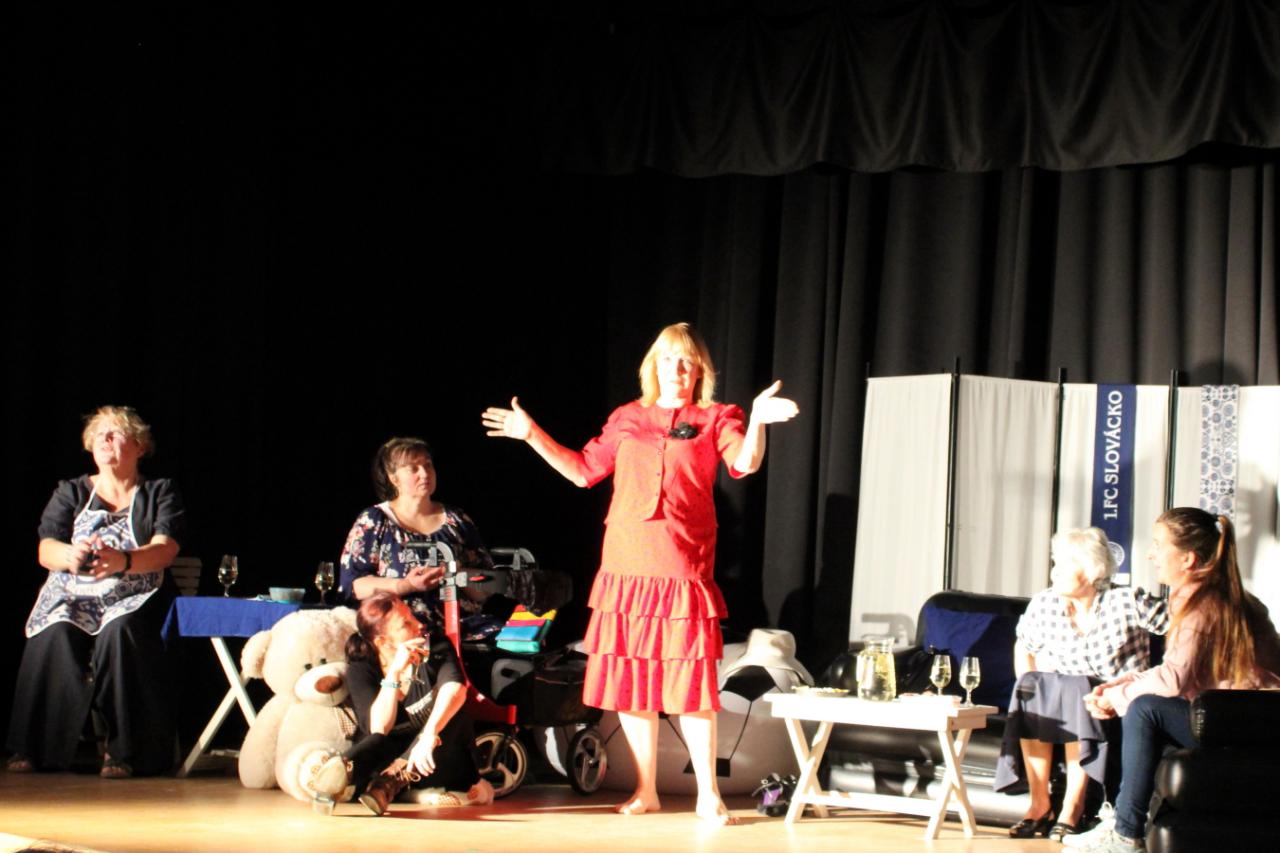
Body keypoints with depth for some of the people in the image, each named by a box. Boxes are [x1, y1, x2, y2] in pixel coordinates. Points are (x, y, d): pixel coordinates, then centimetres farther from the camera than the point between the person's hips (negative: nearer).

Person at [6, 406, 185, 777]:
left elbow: (164, 550, -6)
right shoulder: (70, 493, 19)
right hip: (73, 595, 2)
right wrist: (70, 555, -24)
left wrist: (123, 561, -30)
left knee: (119, 632, -37)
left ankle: (122, 752, -36)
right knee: (54, 634, -33)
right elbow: (45, 550, 3)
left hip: (134, 597, -2)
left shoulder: (160, 493, 13)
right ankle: (32, 747, -28)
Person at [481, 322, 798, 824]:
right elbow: (584, 470, 19)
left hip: (683, 569, -4)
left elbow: (745, 463, -11)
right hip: (625, 567, 4)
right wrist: (533, 435, 14)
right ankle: (645, 790, 16)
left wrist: (757, 423, -30)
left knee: (690, 682, -7)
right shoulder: (627, 419, 15)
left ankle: (708, 794, 0)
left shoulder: (714, 420, 6)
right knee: (629, 681, 6)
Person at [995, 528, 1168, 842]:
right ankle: (1039, 803, -19)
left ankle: (1072, 807, -25)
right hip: (1067, 694, 4)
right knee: (1031, 691, -25)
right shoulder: (1044, 605, 0)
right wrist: (1029, 689, 2)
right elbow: (1023, 648, 17)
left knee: (1076, 692, -34)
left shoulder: (1127, 602, -13)